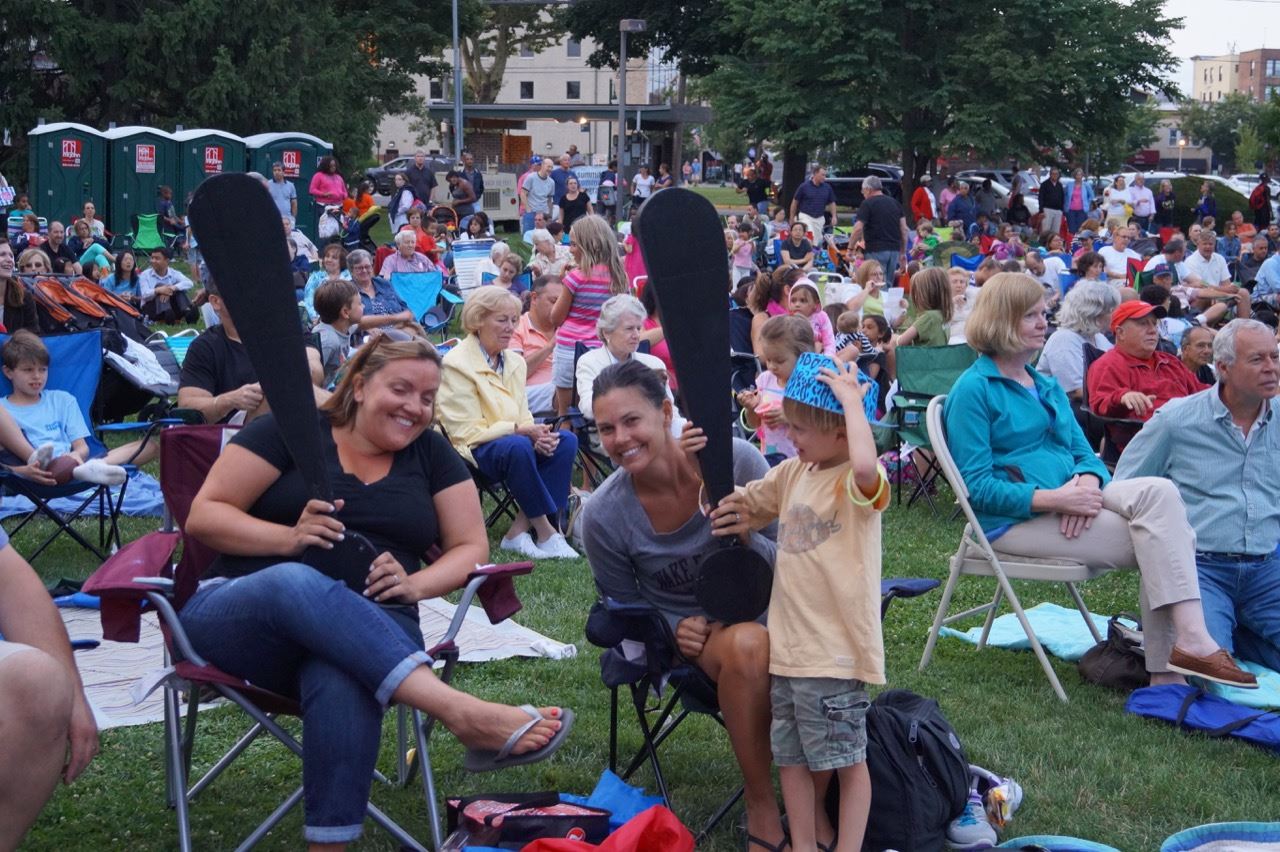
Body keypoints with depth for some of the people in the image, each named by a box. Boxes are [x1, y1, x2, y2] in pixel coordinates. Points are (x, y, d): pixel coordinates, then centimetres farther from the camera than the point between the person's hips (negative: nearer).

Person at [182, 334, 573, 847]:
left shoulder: (431, 454, 15)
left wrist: (415, 584, -10)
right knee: (300, 582, -40)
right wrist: (290, 538, -17)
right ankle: (460, 710, -53)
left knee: (345, 683, -38)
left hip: (369, 631, 2)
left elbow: (471, 549, 12)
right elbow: (203, 516, 1)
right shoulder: (292, 430, 5)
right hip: (239, 618, -2)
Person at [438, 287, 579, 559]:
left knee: (566, 440, -18)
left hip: (515, 440, 8)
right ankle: (546, 532, -26)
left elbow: (524, 418, 13)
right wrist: (520, 430, -20)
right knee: (517, 446, -37)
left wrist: (539, 435, -12)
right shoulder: (457, 364, -9)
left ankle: (519, 530, -22)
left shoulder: (515, 362, 14)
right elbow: (468, 432, -14)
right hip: (473, 450, -8)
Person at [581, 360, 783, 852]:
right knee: (747, 645, -36)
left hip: (763, 609, 1)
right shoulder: (603, 515, -12)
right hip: (691, 632, -1)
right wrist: (675, 627, -14)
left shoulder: (737, 460, -16)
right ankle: (762, 807, -21)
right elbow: (625, 603, 5)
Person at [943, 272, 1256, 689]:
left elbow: (1085, 453, 16)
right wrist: (1053, 499, -22)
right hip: (1015, 518, -7)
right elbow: (977, 486, -12)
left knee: (1159, 491, -22)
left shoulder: (1046, 386, 20)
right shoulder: (973, 390, -5)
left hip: (1068, 500, 7)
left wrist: (1089, 481, -10)